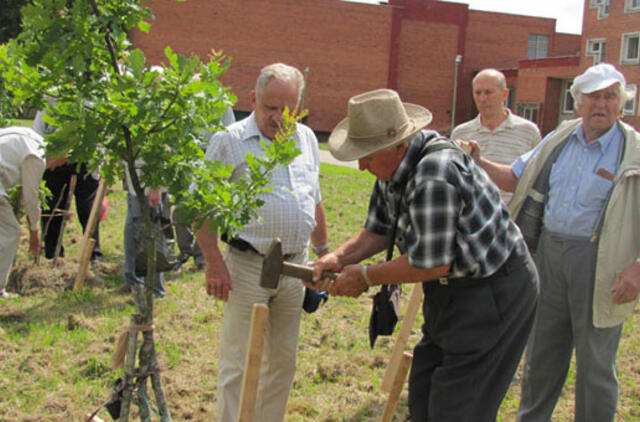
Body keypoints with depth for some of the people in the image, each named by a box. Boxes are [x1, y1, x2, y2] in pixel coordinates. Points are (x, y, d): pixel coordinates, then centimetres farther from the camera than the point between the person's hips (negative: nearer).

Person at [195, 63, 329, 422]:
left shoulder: (307, 139, 11)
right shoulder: (230, 142, -7)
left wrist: (324, 252, 19)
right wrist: (214, 262, -15)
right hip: (247, 267, -6)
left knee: (284, 361, 15)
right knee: (239, 365, -2)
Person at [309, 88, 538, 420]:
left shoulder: (434, 175, -31)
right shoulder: (393, 166, 1)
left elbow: (431, 264, -27)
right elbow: (379, 230, 9)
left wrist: (365, 276, -15)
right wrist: (339, 258, -9)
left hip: (494, 292, -10)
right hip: (453, 290, 10)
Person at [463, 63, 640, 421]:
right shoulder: (560, 140, 7)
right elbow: (516, 177, 15)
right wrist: (479, 162, -1)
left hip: (599, 259, -4)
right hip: (550, 252, 5)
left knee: (596, 362, 7)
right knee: (541, 350, 16)